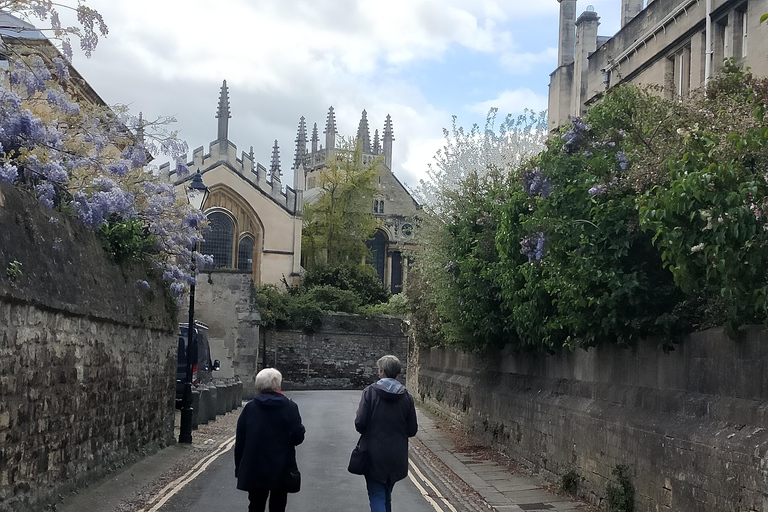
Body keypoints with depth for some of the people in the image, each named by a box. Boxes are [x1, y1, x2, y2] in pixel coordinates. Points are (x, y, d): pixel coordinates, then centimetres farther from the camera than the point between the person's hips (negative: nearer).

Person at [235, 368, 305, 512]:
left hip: (254, 470, 2)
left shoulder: (249, 408, -1)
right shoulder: (290, 407, -8)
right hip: (281, 470, -2)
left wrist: (239, 468, 8)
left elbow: (240, 441, 1)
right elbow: (298, 437, -10)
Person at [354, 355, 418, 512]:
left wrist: (369, 432, 8)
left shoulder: (370, 392, -10)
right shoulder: (406, 396, 0)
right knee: (386, 494, 21)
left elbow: (360, 423, -14)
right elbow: (412, 430, 2)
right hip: (396, 456, 4)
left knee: (377, 495, -2)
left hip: (374, 455, -4)